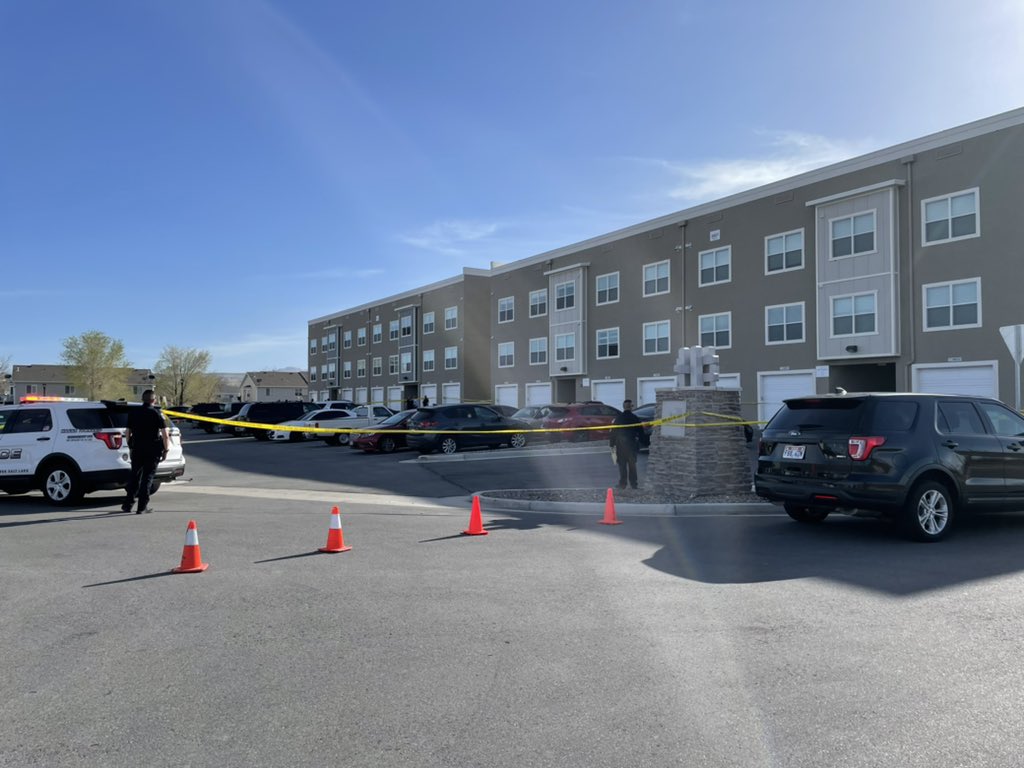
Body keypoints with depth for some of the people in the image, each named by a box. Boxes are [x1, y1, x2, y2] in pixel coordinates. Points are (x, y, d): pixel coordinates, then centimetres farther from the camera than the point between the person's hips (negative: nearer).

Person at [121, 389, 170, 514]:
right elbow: (165, 435, -11)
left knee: (134, 476, 14)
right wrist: (165, 450, -2)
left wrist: (131, 447, 21)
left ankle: (128, 504, 15)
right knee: (147, 477, 2)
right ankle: (142, 506, 2)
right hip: (153, 451, -3)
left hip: (137, 449, 3)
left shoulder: (133, 412, 5)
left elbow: (128, 433, 11)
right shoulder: (157, 413, -7)